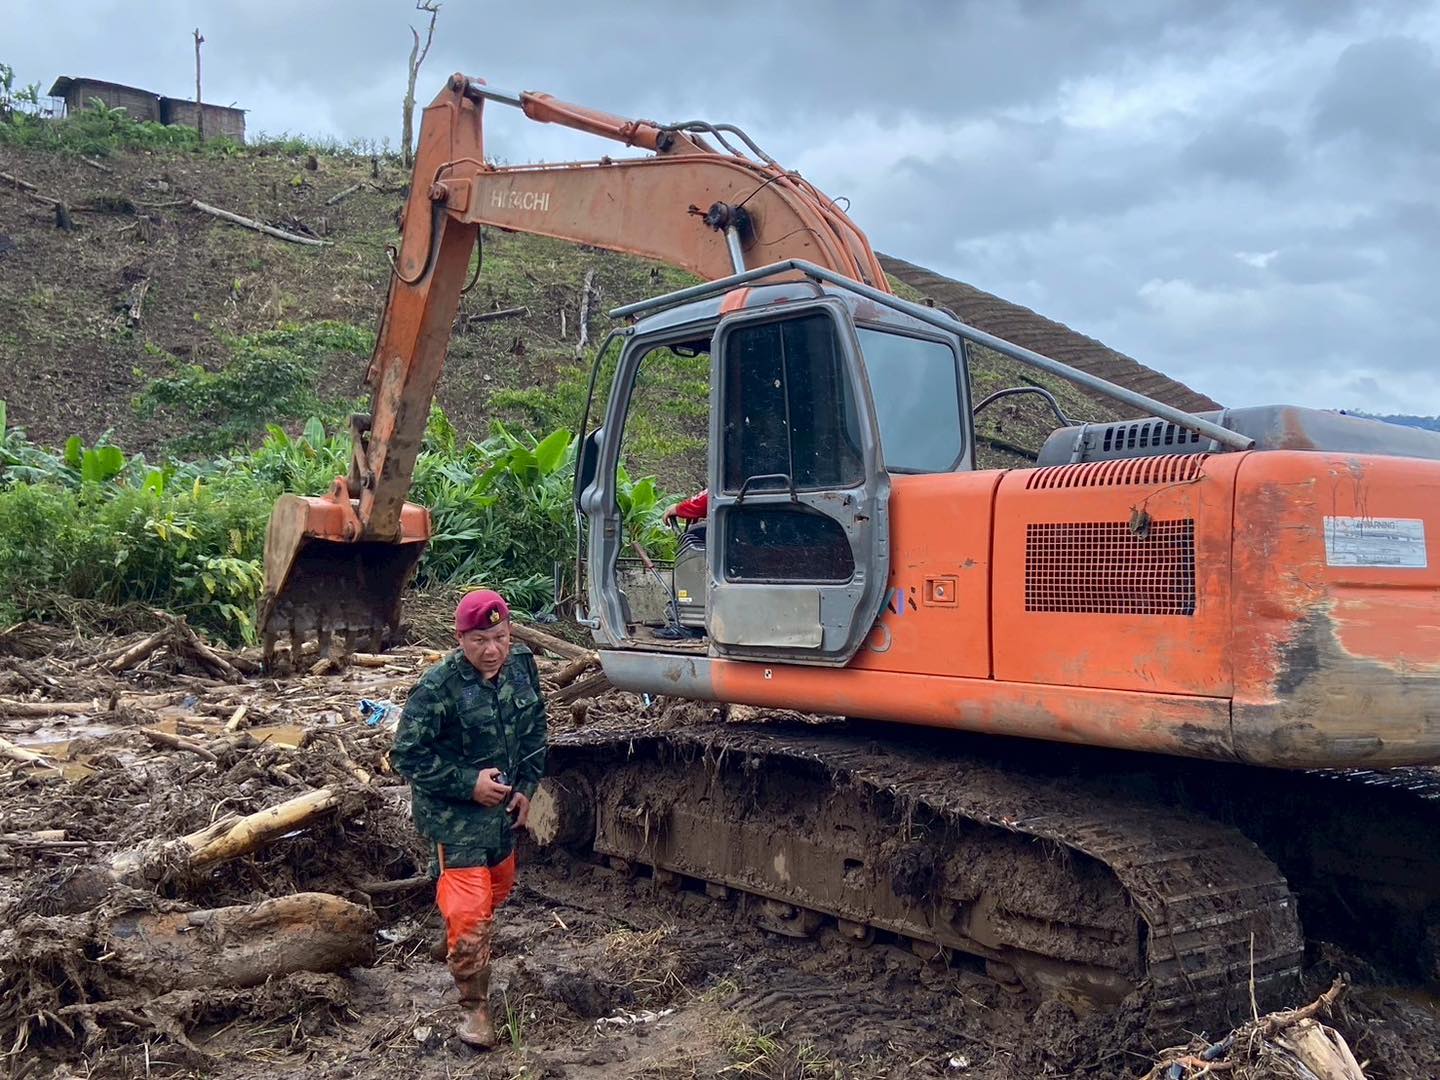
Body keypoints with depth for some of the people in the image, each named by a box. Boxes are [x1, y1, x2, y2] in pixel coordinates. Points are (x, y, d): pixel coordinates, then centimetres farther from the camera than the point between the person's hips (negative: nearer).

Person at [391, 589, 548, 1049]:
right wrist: (469, 783, -22)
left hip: (504, 809, 7)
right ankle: (474, 1007, 11)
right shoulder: (437, 688, -23)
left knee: (498, 888, 26)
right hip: (455, 817, -7)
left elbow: (534, 731, 9)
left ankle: (463, 954, 55)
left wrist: (526, 788, 0)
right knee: (469, 912, -9)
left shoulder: (522, 667, -6)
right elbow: (407, 755, -19)